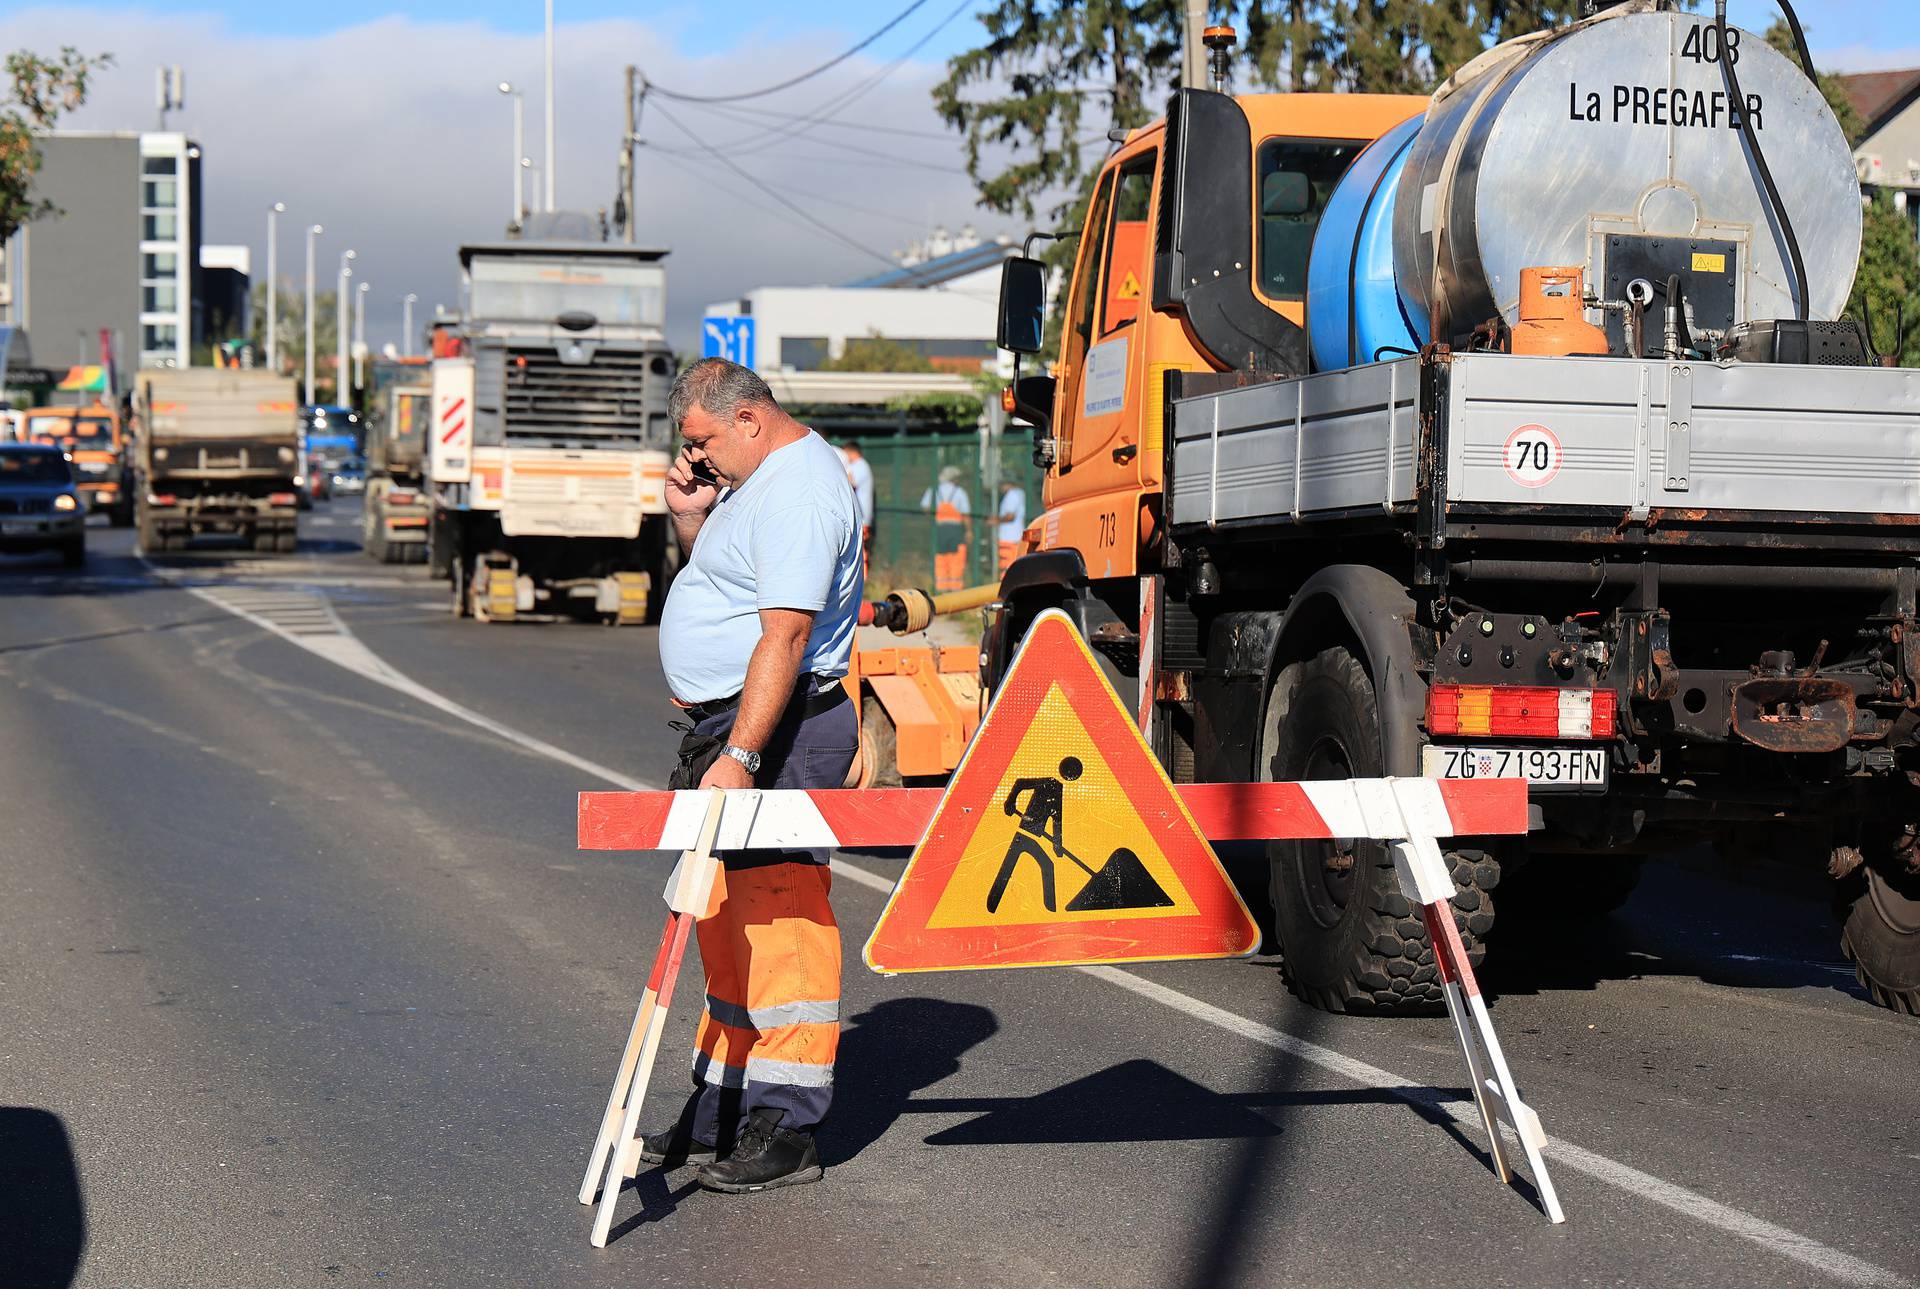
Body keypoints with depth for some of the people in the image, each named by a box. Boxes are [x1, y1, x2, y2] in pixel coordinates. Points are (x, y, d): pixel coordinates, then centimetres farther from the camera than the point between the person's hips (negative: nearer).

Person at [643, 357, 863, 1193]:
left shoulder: (798, 494, -17)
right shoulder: (754, 480, 16)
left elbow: (785, 635, -25)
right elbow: (721, 581, 29)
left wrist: (740, 756, -30)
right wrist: (691, 519, 9)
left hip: (779, 730, -11)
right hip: (729, 723, 11)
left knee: (778, 922, -8)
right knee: (727, 921, 14)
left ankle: (784, 1132, -4)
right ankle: (718, 1116, 23)